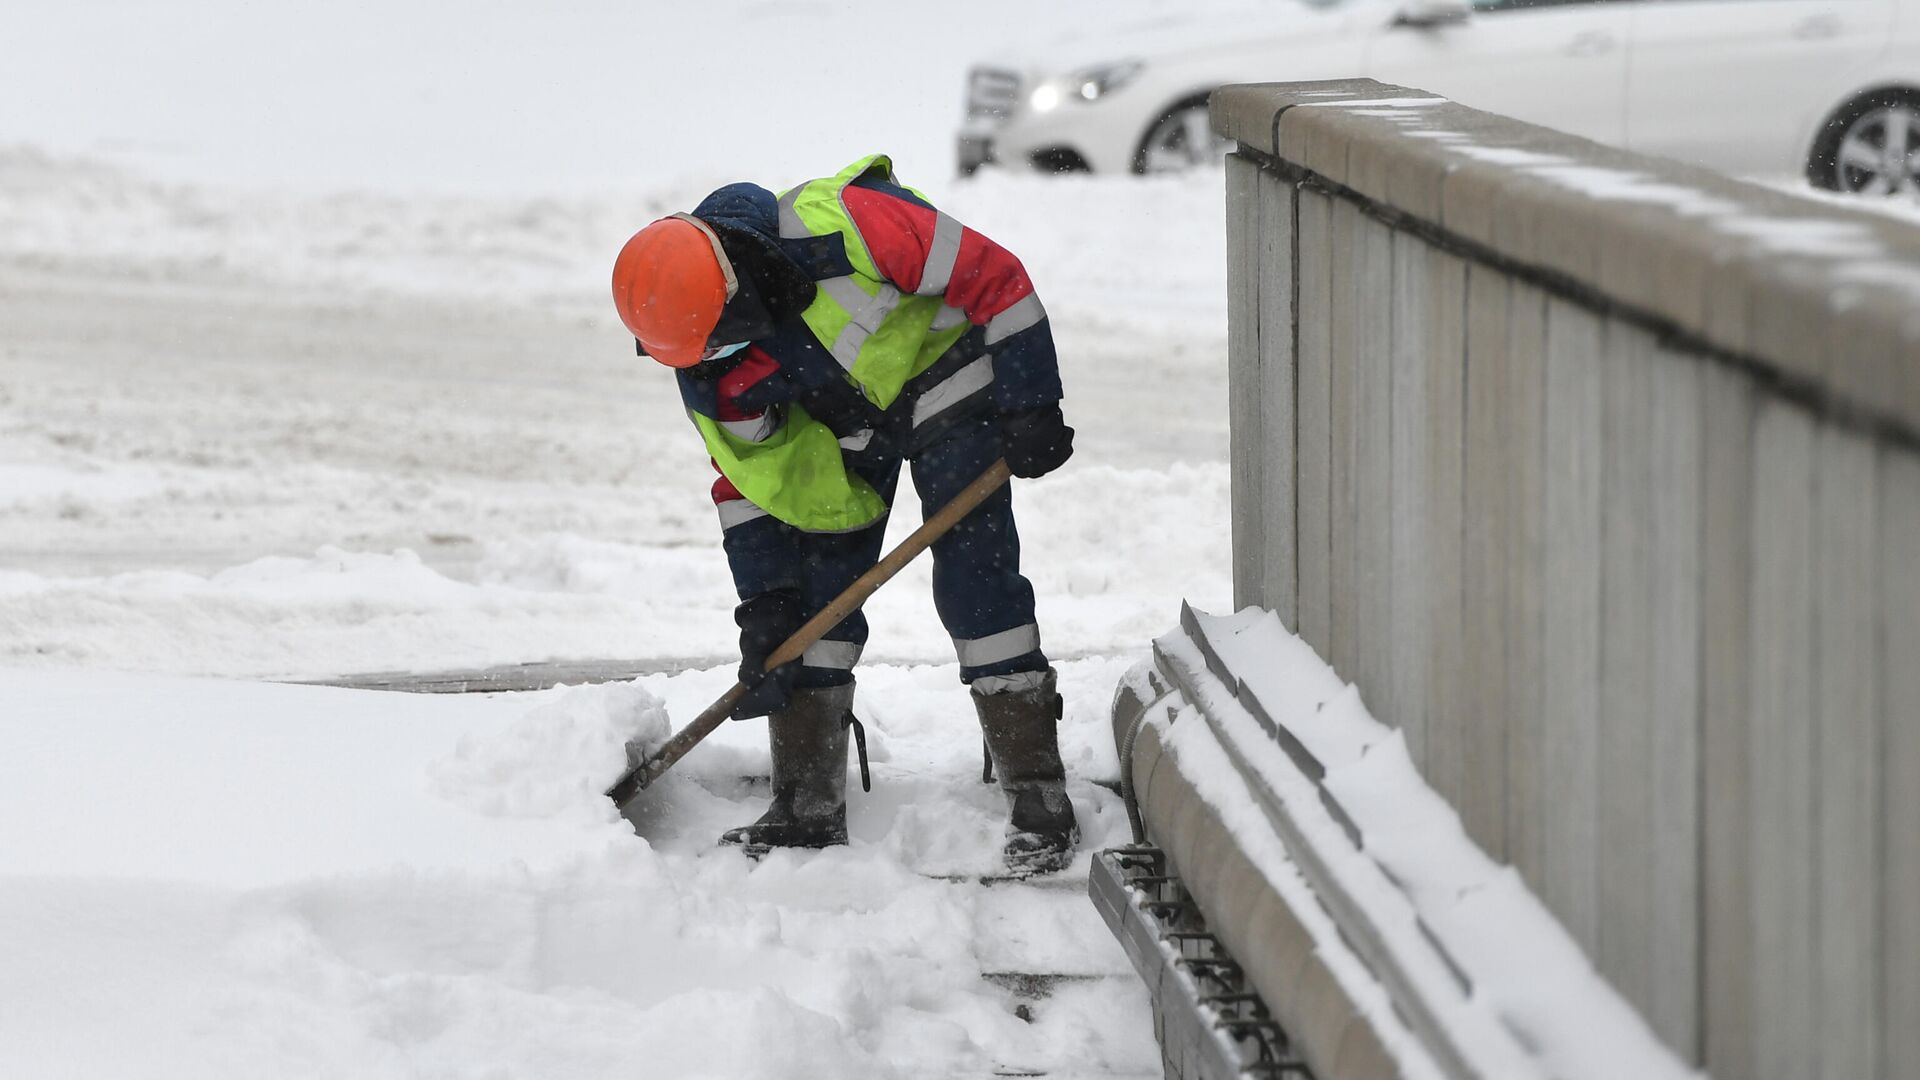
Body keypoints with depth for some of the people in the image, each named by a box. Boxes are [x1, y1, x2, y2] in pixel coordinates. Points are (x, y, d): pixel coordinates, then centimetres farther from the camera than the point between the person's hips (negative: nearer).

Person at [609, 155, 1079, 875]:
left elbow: (995, 277, -26)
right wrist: (763, 606, -9)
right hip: (838, 429, 5)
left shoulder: (836, 228, -37)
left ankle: (1038, 797, -7)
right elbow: (749, 478, -4)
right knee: (813, 585, -3)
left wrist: (1031, 407, -21)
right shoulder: (709, 368, -18)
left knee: (976, 578, -12)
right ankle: (809, 805, 6)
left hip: (944, 377, -5)